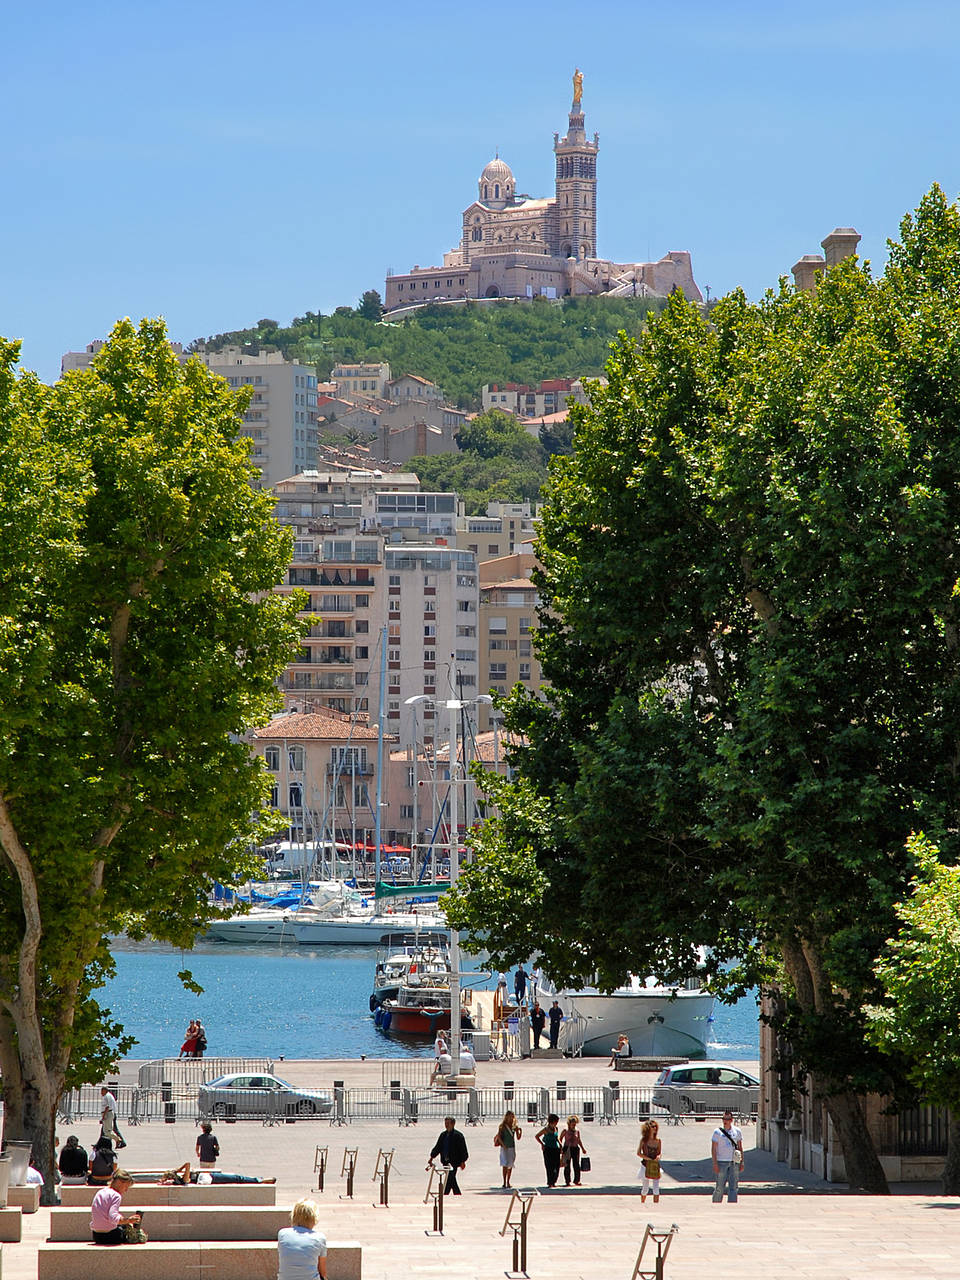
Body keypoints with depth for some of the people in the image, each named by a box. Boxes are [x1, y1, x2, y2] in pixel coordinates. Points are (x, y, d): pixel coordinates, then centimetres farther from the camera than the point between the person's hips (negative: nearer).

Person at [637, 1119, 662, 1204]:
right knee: (646, 1189, 6)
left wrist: (658, 1157, -11)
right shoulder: (644, 1140, -4)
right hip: (646, 1165, -2)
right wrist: (649, 1159, -13)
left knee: (656, 1189, -7)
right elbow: (638, 1153, -7)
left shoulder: (658, 1141, 5)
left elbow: (659, 1153, 13)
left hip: (655, 1166, 2)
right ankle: (642, 1204, 25)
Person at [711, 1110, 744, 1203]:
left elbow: (740, 1147, 13)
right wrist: (715, 1163, -11)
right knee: (719, 1187, -2)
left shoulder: (737, 1131, 8)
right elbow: (713, 1148, -4)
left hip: (734, 1163, 3)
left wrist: (742, 1162, 7)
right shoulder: (718, 1132, -2)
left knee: (733, 1187, -1)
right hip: (721, 1162, -3)